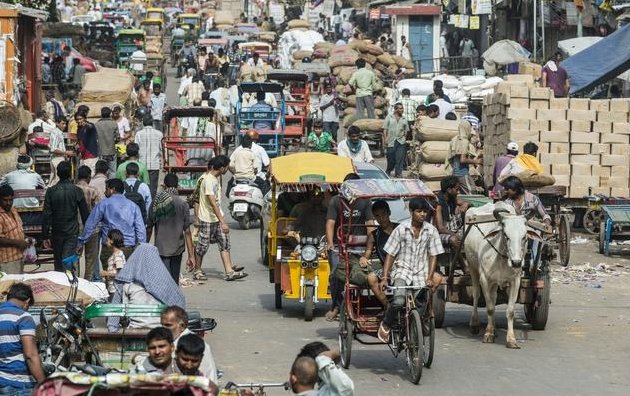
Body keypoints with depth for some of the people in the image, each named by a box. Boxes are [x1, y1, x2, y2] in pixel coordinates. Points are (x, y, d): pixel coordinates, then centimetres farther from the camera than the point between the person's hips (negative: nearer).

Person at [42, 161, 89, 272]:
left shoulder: (51, 191, -5)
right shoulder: (77, 191, -7)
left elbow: (47, 215, -4)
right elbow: (85, 213, -1)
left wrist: (45, 235, 1)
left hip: (56, 233, 2)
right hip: (72, 233, -2)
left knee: (58, 263, 14)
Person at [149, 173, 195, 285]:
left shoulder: (156, 202, -3)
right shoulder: (182, 204, -7)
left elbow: (149, 226, 6)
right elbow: (187, 231, -7)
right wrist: (191, 255, -3)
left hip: (160, 248, -1)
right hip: (177, 248, 1)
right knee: (174, 281, 15)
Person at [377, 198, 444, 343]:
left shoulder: (431, 231, 2)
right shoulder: (401, 229, -4)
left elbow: (433, 256, 5)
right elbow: (390, 255, -2)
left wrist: (429, 278, -6)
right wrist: (384, 278, -8)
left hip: (421, 272, 3)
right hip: (402, 270, -3)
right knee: (398, 301, -27)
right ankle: (385, 325, -3)